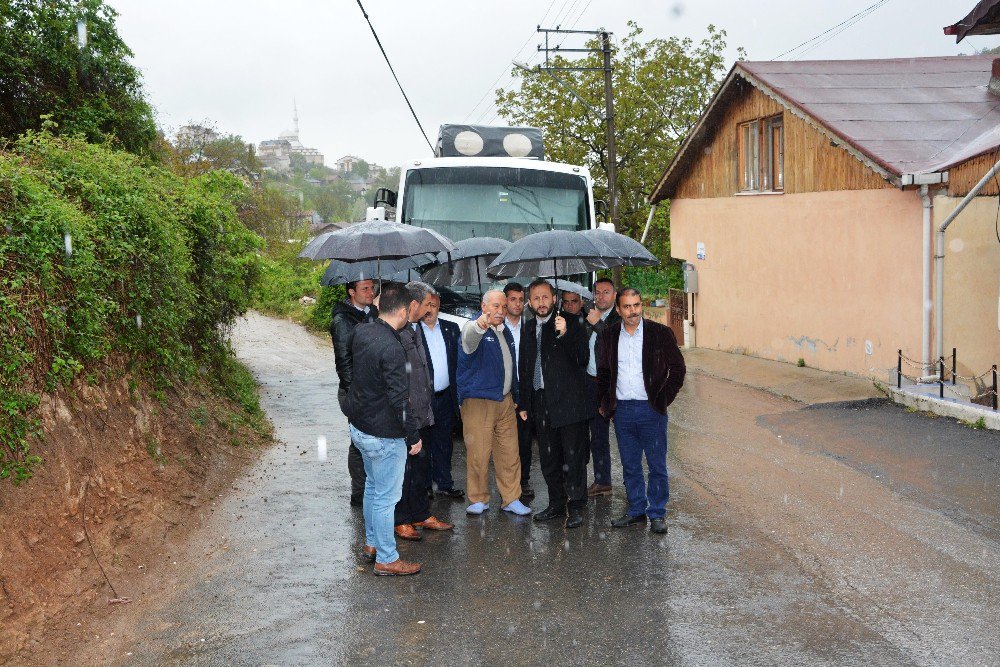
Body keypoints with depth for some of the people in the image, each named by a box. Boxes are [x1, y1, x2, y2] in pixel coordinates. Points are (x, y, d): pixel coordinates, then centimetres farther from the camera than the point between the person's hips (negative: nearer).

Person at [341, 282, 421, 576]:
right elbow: (399, 399, -24)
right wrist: (414, 436, -14)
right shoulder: (391, 348, -27)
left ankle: (371, 543, 39)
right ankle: (386, 559, 16)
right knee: (386, 496, 4)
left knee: (373, 485, 24)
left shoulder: (362, 332, -1)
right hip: (384, 435, -9)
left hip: (359, 426, 9)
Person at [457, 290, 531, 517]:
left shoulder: (505, 332, 16)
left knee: (510, 453, 7)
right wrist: (479, 326, -59)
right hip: (478, 402, -7)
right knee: (478, 454, -3)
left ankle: (511, 499, 15)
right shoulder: (474, 328, -8)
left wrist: (515, 396, 24)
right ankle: (479, 500, 11)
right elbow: (469, 339, -36)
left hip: (505, 401, 7)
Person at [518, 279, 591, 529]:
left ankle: (575, 507, 6)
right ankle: (557, 504, 22)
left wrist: (565, 334, -26)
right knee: (549, 459, 11)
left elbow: (582, 359, -12)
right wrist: (524, 404, 17)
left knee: (573, 458, -3)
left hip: (568, 402, -5)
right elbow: (524, 369, 20)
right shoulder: (528, 331, 15)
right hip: (541, 403, 6)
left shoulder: (571, 323, -2)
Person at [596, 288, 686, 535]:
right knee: (630, 466, 12)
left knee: (657, 465, 3)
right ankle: (636, 511, 24)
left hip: (651, 409, -3)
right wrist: (605, 403, 11)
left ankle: (657, 513, 15)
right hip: (622, 410, 3)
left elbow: (677, 368, 1)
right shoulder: (608, 337, 6)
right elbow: (603, 373, 17)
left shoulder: (660, 333, -4)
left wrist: (663, 398, -3)